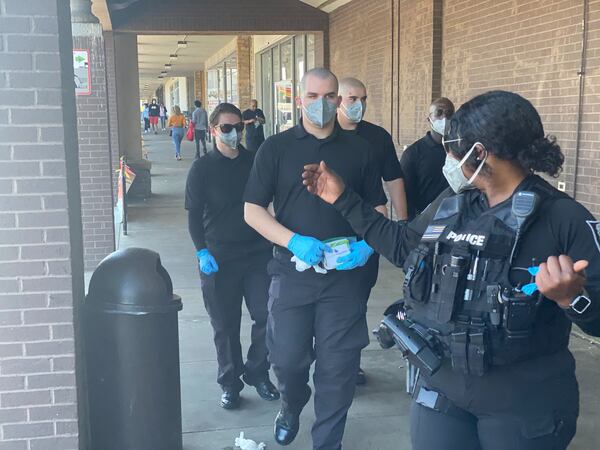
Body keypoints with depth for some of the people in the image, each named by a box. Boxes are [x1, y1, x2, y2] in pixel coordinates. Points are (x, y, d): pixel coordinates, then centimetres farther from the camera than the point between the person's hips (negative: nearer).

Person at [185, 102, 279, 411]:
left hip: (257, 254, 2)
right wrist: (202, 252, -11)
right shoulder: (202, 168, -2)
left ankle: (257, 373, 22)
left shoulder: (254, 162, 5)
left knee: (266, 316, 1)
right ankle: (229, 382, 22)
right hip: (219, 258, -2)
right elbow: (194, 214, -2)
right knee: (225, 324, 6)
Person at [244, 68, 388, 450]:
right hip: (292, 271, 0)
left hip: (346, 273, 1)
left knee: (338, 365, 4)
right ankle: (292, 407, 41)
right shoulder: (276, 148, 1)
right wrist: (294, 241, -18)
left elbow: (378, 207, 11)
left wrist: (367, 245, -10)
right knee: (288, 357, 7)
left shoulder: (359, 150, 6)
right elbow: (253, 210, -2)